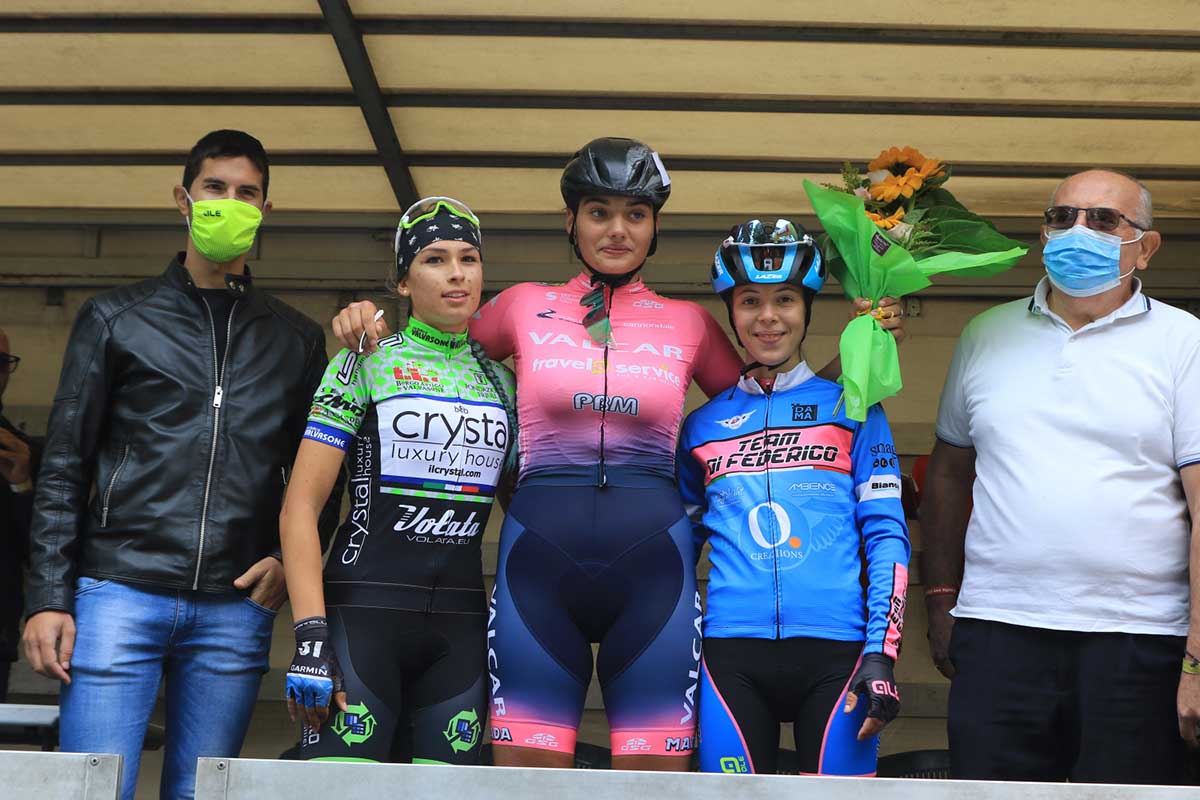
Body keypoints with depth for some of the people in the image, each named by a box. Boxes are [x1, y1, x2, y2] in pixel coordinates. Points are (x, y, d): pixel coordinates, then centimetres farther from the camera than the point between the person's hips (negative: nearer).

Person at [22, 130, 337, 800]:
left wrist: (290, 558, 0)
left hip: (236, 608, 2)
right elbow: (64, 470, 6)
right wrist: (49, 597, -2)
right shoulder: (116, 319, 10)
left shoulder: (296, 338, 15)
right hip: (120, 592, -1)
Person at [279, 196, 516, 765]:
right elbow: (300, 506, -6)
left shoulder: (501, 380, 13)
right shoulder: (365, 364, 0)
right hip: (364, 612, -4)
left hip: (460, 627, 4)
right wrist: (310, 636, -14)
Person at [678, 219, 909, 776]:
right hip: (732, 651, 1)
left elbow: (887, 536, 4)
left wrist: (882, 654, -6)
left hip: (835, 649, -1)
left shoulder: (853, 410, 9)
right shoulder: (702, 425, 14)